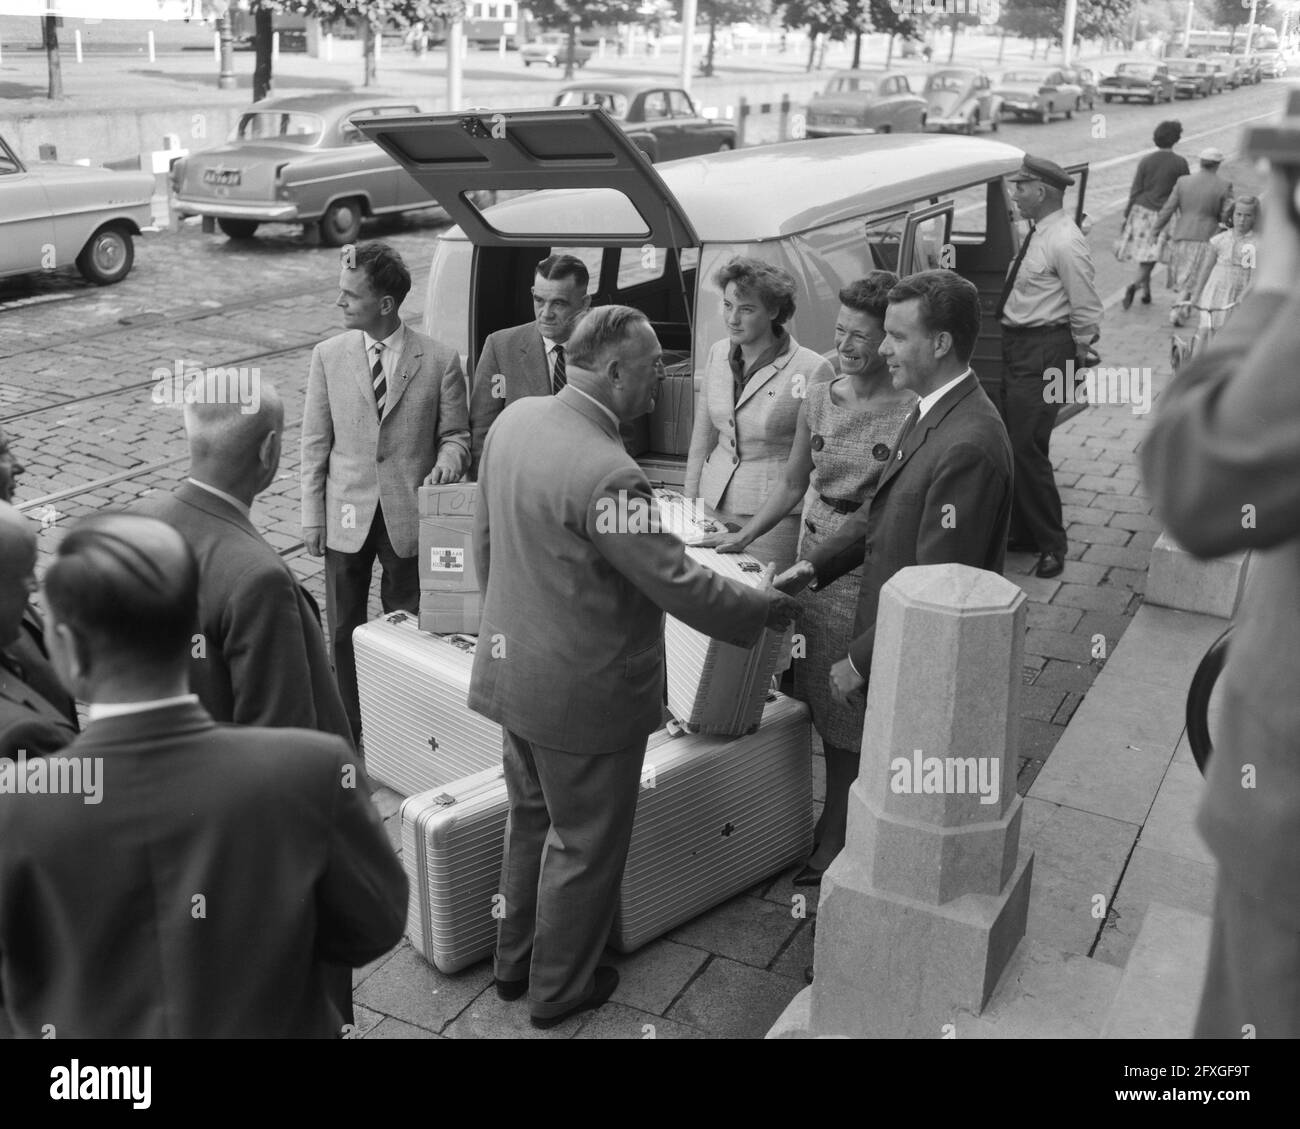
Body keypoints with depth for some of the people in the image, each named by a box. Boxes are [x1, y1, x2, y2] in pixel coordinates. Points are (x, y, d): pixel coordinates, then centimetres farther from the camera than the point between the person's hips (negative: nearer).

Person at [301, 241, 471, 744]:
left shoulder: (439, 361, -5)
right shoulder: (328, 356, 1)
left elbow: (455, 434, 3)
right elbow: (315, 444, 3)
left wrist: (446, 467, -19)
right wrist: (313, 517, 0)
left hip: (409, 514, -2)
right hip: (347, 514, 2)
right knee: (343, 628, 11)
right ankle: (347, 729, 26)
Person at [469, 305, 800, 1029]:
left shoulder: (514, 421, -3)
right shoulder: (606, 474, -29)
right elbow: (677, 583, -23)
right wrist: (769, 608, -7)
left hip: (513, 666, 9)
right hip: (583, 694, -8)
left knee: (532, 820, 26)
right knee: (584, 846, 13)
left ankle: (515, 961, 43)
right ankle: (559, 989, 32)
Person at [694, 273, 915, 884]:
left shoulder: (911, 411, -12)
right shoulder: (818, 399, 4)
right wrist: (741, 537, 8)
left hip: (872, 571, -5)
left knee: (850, 704, 6)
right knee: (820, 695, 13)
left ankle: (834, 833, 23)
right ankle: (836, 820, 31)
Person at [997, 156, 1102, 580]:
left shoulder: (1065, 243, -18)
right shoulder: (1037, 234, 10)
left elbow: (1086, 310, -16)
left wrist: (1077, 356, -7)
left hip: (1043, 351, -9)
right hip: (1017, 345, 9)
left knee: (1027, 449, -6)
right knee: (1009, 444, 16)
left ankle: (1051, 544, 10)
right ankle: (1023, 532, 32)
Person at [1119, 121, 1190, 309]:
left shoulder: (1145, 161, -1)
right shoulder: (1180, 163, -5)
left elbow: (1135, 191, 0)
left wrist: (1126, 215, 7)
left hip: (1141, 210, 2)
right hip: (1162, 214, -2)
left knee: (1143, 254, 13)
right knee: (1151, 257, -2)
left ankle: (1146, 293, 19)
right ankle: (1136, 284, -24)